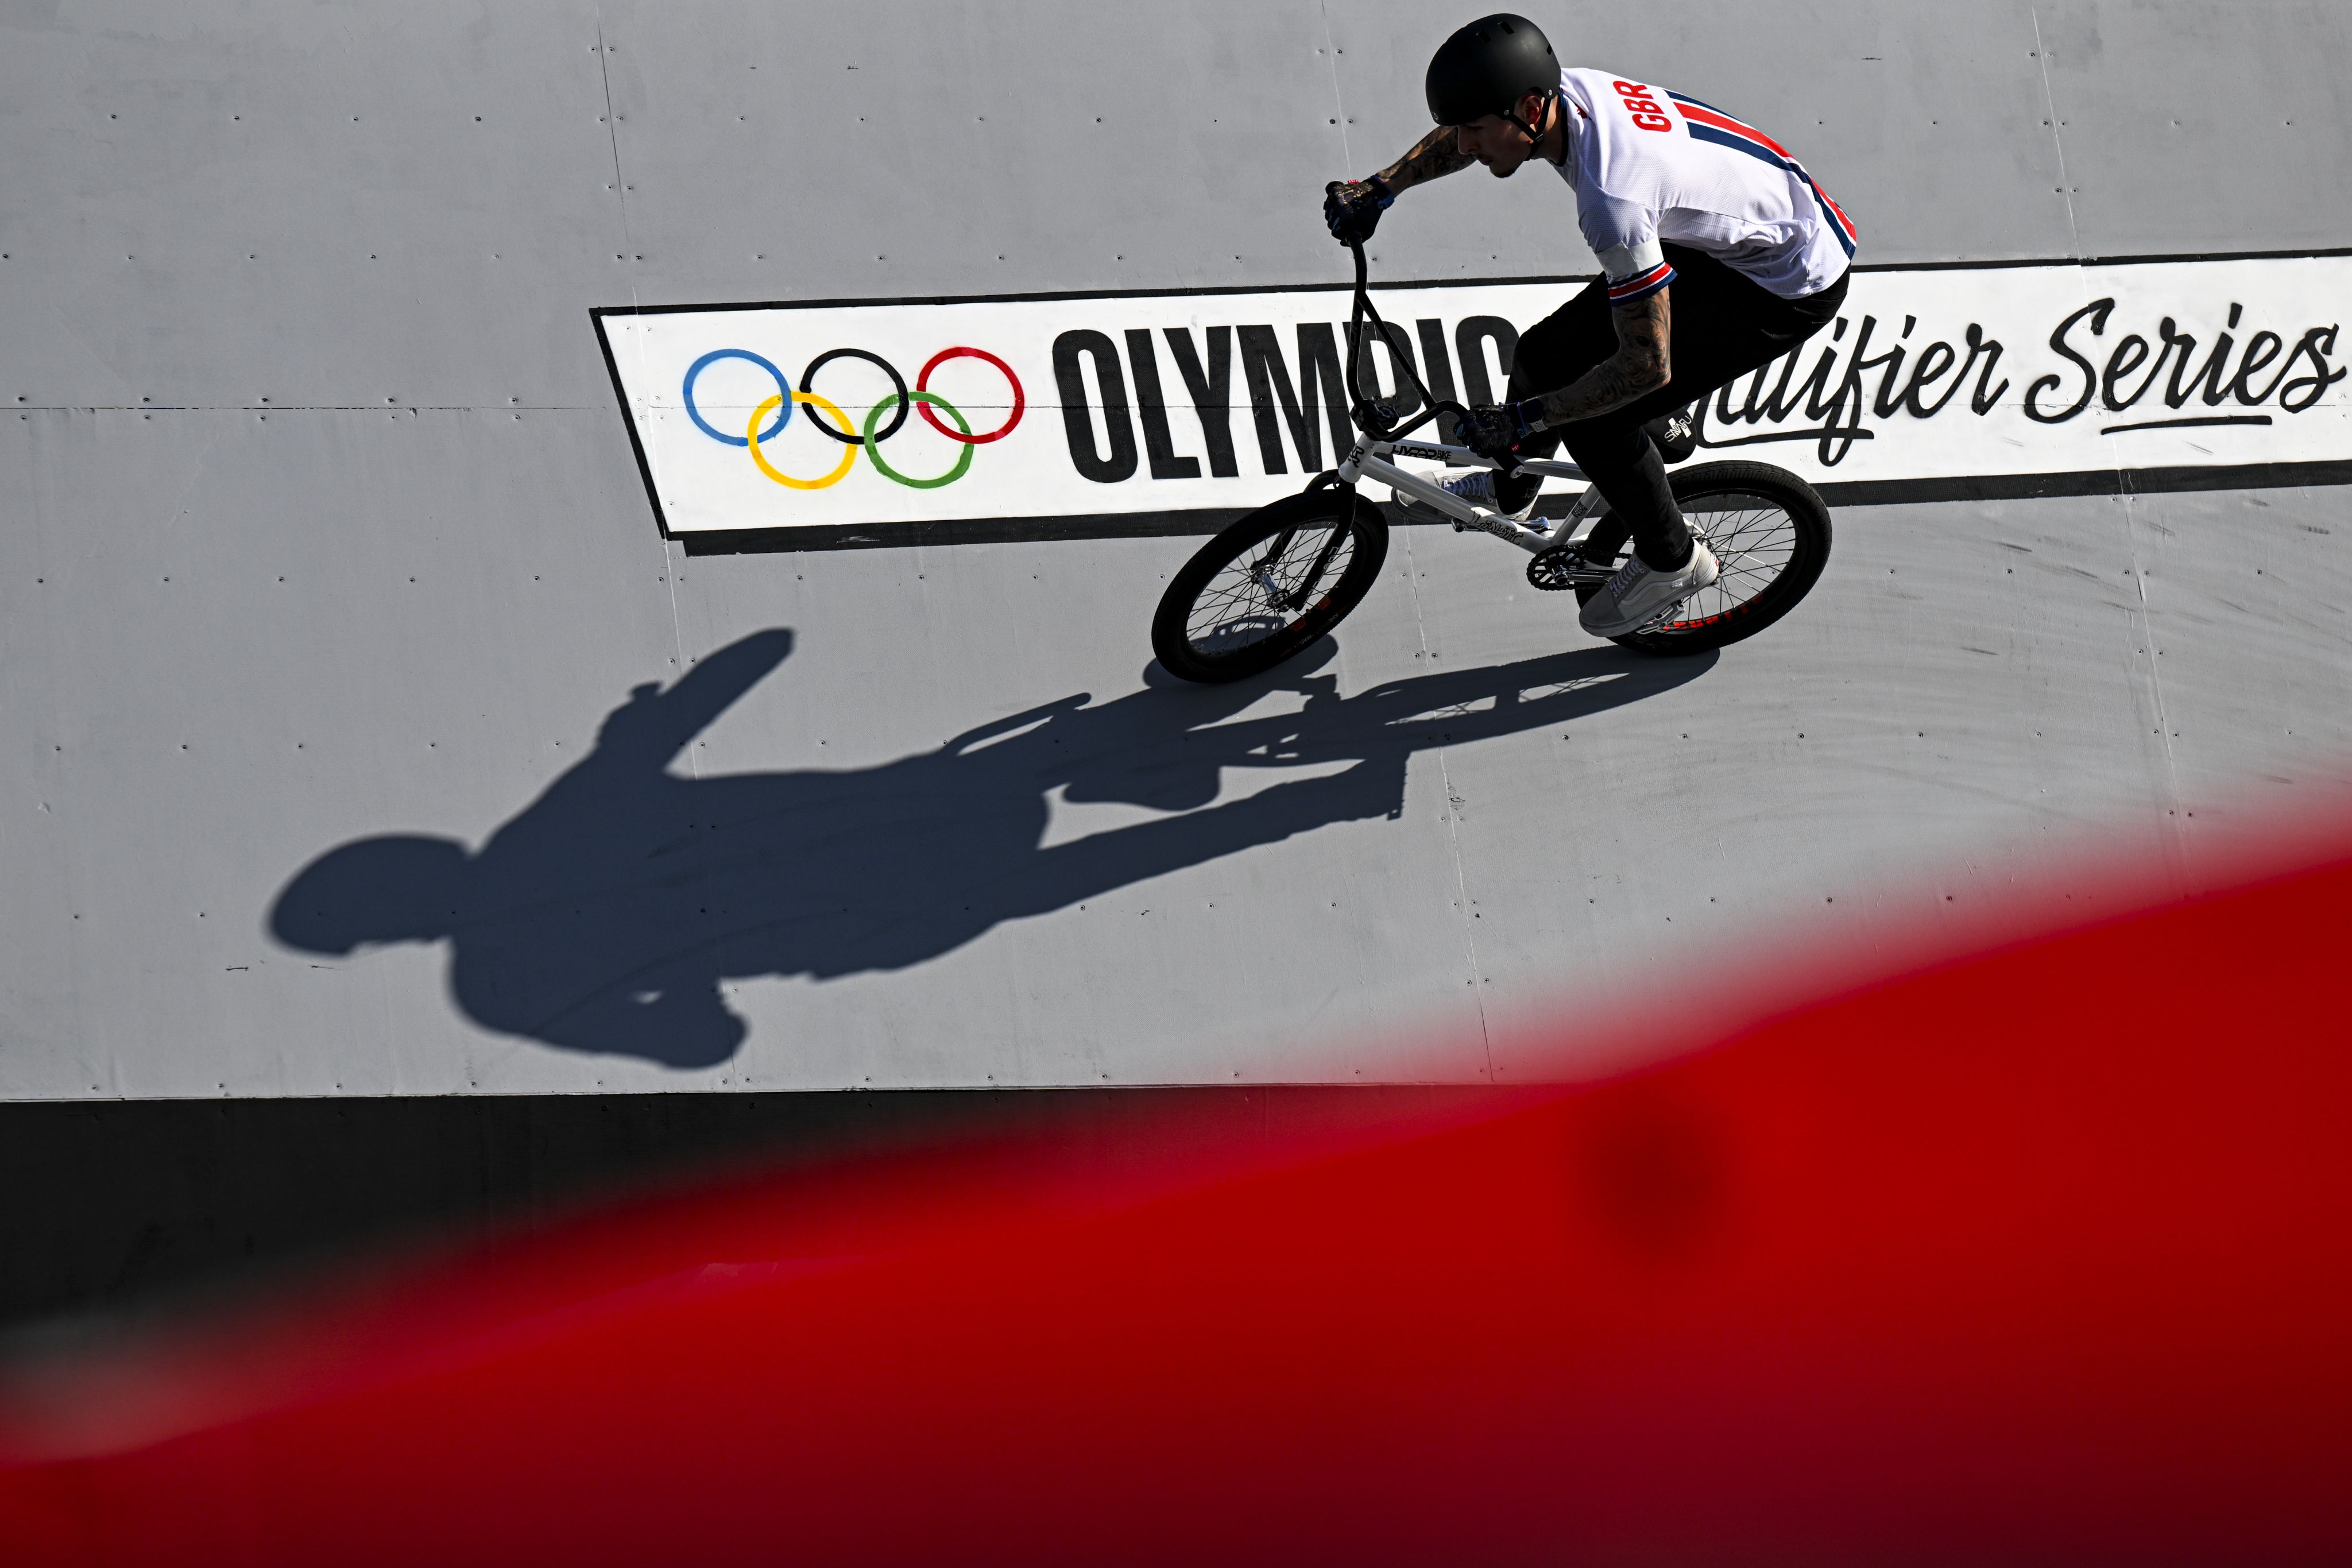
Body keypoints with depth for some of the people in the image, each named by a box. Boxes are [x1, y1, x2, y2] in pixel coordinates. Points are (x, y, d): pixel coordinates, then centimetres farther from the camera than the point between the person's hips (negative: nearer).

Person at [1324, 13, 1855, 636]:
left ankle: (1673, 561, 16)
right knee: (1546, 355, 11)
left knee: (1599, 422, -9)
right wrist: (1379, 189, 13)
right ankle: (1509, 491, 39)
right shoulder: (1568, 88, -13)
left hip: (1794, 290, -9)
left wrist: (1524, 420, -23)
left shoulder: (1612, 199, -38)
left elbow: (1648, 366, -30)